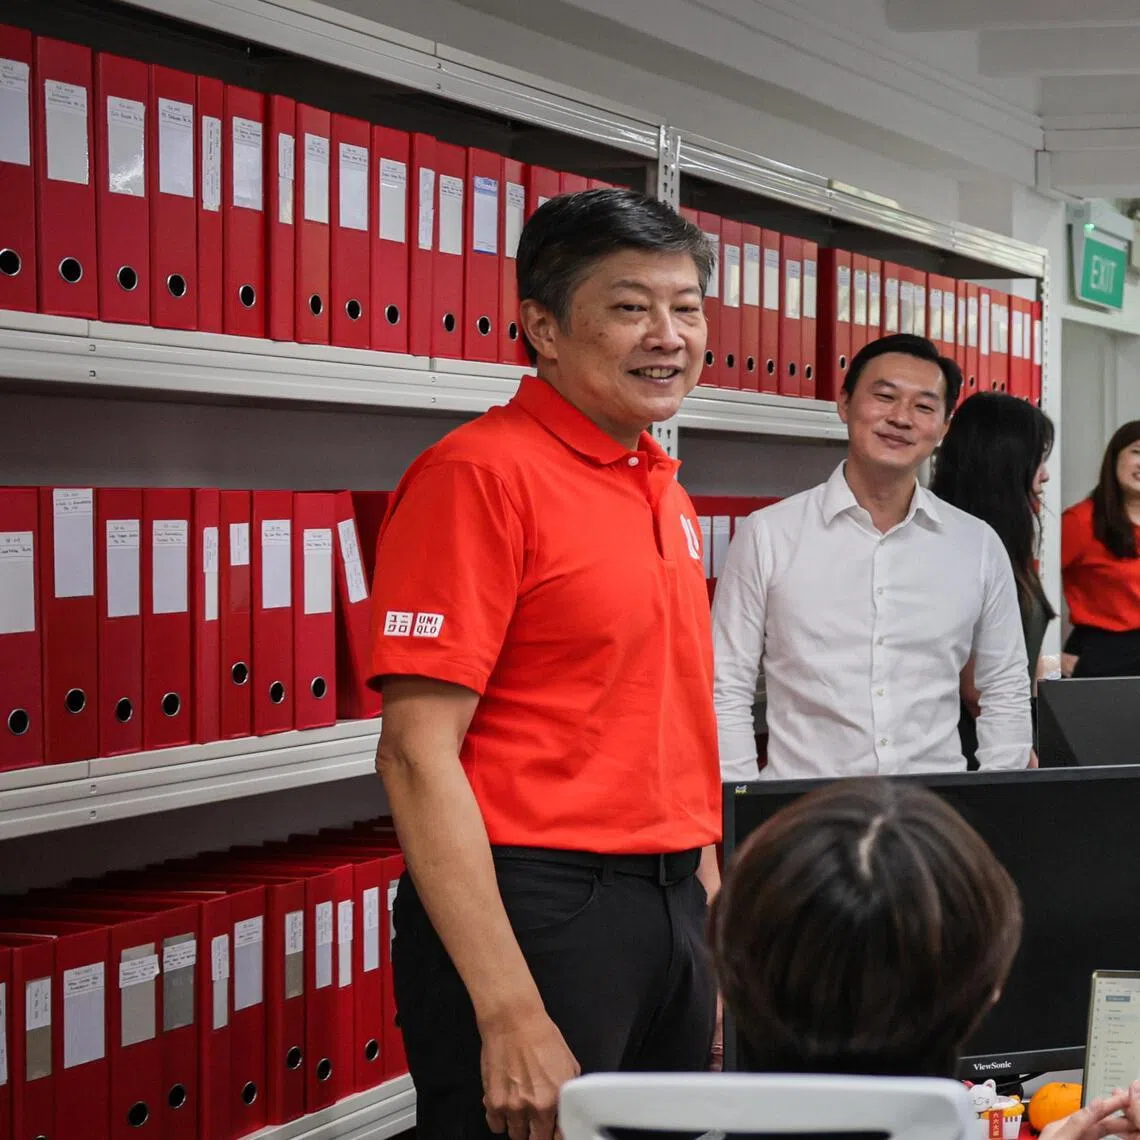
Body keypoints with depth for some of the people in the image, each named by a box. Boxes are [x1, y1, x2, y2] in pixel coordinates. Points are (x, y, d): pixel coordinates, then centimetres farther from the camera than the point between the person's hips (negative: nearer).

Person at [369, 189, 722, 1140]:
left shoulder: (665, 493, 14)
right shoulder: (481, 472, -11)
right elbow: (418, 752, -17)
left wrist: (711, 914, 17)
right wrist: (511, 1014, -22)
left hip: (673, 911, 8)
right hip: (533, 909, -8)